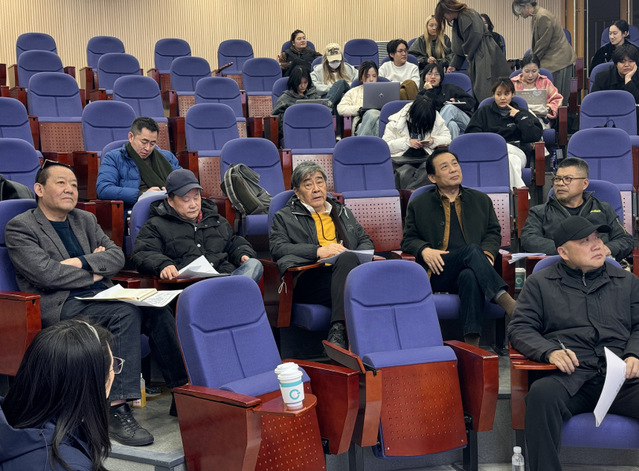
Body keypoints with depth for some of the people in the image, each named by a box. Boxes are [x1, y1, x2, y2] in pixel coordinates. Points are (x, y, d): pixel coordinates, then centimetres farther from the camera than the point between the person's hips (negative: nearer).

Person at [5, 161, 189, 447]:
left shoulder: (86, 220, 21)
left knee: (157, 310, -21)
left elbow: (117, 256, 9)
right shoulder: (19, 227, 2)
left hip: (102, 296, 6)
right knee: (126, 312, -33)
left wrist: (82, 262, -8)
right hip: (60, 305, -6)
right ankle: (117, 409, -35)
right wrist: (95, 272, -4)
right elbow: (46, 273, -13)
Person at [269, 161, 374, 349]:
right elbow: (277, 248, 2)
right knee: (347, 260, -35)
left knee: (348, 258, -35)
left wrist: (356, 256, 2)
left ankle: (338, 330, -45)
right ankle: (339, 329, -42)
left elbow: (366, 241, 29)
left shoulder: (343, 213, 34)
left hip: (346, 271, 3)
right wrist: (319, 251, -11)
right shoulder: (284, 217, 20)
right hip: (311, 278, -3)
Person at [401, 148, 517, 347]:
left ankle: (471, 343, -49)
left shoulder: (481, 200, 24)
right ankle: (508, 304, -49)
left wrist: (487, 253, -4)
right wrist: (424, 250, -8)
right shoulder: (419, 205, 19)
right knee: (471, 250, -34)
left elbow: (494, 233, 20)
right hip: (438, 273, -1)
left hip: (471, 269, 1)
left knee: (470, 277, -39)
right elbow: (408, 240, 17)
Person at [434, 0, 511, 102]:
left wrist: (468, 55, -5)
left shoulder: (468, 15, -8)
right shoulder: (457, 21, 20)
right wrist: (454, 65, 18)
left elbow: (476, 36, -18)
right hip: (475, 58, 10)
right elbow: (459, 48, 23)